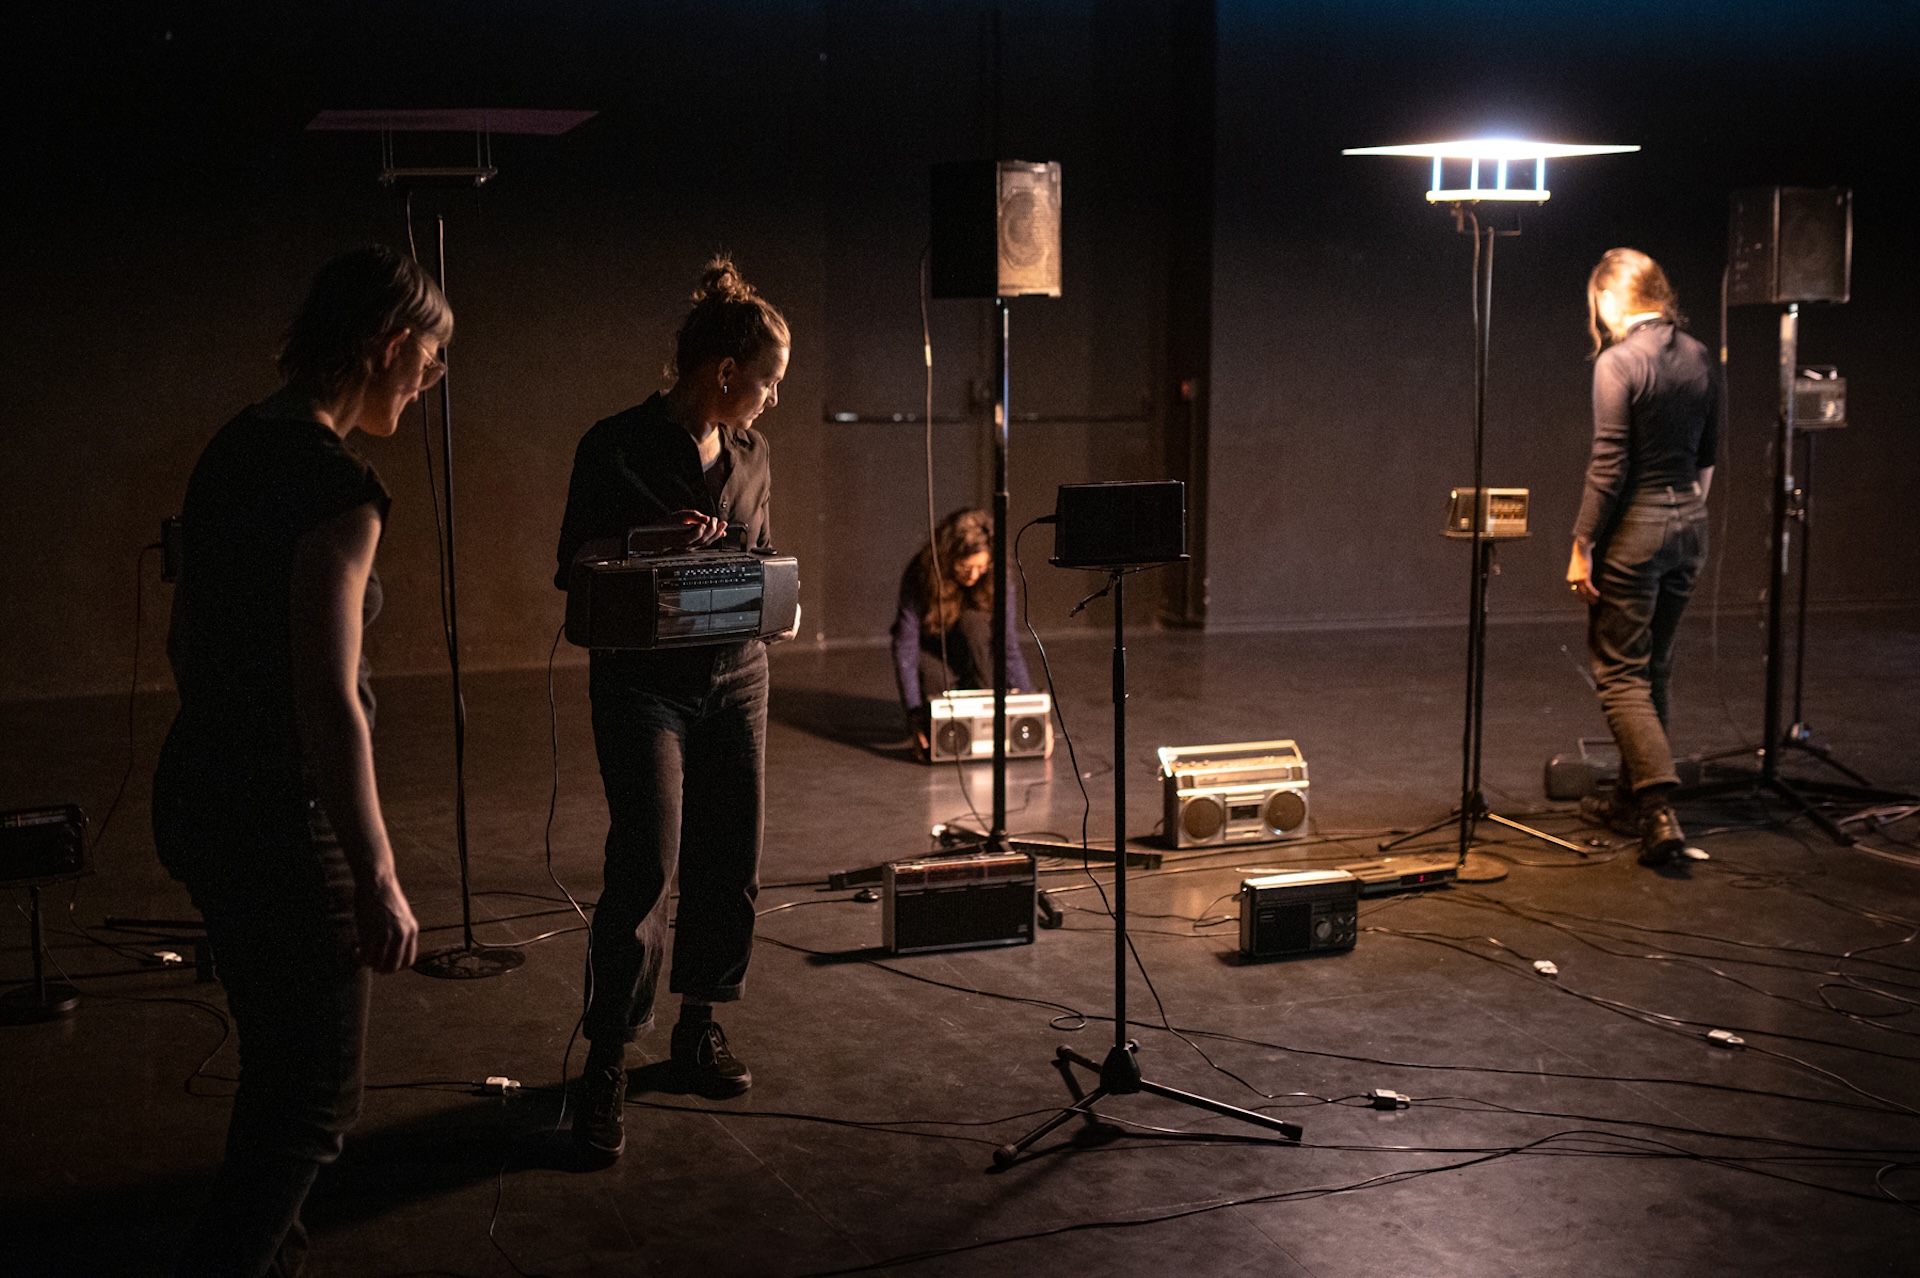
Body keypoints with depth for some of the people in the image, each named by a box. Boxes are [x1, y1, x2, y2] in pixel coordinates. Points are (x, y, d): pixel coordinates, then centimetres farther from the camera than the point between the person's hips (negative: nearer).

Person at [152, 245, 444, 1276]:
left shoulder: (234, 448, 8)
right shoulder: (337, 487, -21)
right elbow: (329, 705, -24)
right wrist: (378, 881, -18)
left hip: (197, 798, 9)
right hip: (279, 826, -9)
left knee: (279, 1065, 23)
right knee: (315, 1102, 4)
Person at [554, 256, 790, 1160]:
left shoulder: (749, 454, 10)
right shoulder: (619, 447, -8)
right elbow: (573, 566, -6)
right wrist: (651, 542, -23)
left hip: (736, 677, 6)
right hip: (644, 682, -6)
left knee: (731, 867, 7)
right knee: (645, 870, -12)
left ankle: (698, 1030, 25)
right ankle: (606, 1062, -3)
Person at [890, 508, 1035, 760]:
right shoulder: (918, 578, -27)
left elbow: (1009, 647, -20)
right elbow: (905, 648, -28)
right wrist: (916, 714, -35)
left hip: (970, 655, 2)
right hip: (930, 652, -1)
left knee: (973, 620, -32)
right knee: (933, 676, -38)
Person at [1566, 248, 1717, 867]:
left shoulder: (1618, 362, -15)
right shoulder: (1697, 357, 6)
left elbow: (1609, 466, -18)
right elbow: (1707, 455, 14)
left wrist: (1581, 547, -12)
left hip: (1634, 529, -7)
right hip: (1688, 528, 7)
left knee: (1621, 675, -1)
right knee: (1654, 671, 17)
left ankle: (1659, 809, -12)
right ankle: (1632, 796, 26)